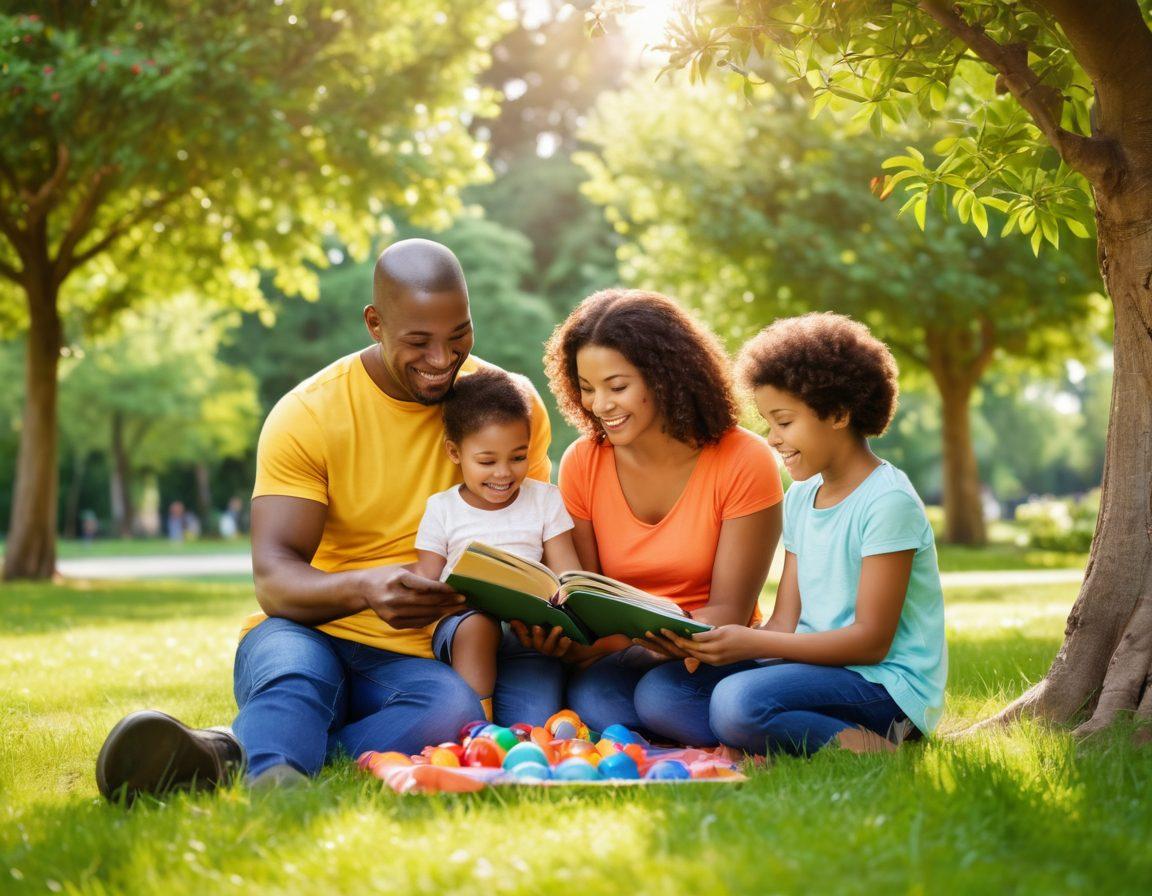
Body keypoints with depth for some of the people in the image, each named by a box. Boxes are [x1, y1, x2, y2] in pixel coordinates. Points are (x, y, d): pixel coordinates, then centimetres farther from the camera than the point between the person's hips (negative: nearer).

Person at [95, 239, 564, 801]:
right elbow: (273, 579, -14)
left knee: (455, 710, -36)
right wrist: (364, 587, -36)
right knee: (291, 667, -37)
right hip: (317, 635, -1)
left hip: (431, 657, 1)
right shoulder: (307, 416, -6)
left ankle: (238, 753, -49)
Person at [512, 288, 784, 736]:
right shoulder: (582, 464, 0)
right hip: (623, 657, 3)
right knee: (592, 696, -32)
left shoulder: (744, 462, -11)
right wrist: (560, 632, -23)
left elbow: (729, 611, -11)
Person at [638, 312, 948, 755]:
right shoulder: (800, 498, 13)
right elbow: (785, 623, 10)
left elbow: (871, 641, -16)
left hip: (883, 682, -9)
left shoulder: (887, 502, -13)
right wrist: (716, 643, -11)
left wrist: (752, 644, -21)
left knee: (739, 701, -34)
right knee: (657, 692, -8)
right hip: (812, 665, 9)